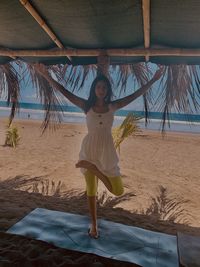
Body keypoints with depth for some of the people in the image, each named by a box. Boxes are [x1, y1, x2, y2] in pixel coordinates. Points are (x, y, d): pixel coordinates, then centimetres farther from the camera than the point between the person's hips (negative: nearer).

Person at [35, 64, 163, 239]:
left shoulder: (113, 106, 0)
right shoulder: (87, 106, -3)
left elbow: (136, 95, 2)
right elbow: (65, 92, -5)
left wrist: (153, 80, 1)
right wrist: (47, 76, -9)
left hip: (107, 150, 2)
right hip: (89, 149, -1)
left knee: (118, 191, 1)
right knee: (91, 190, 10)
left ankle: (90, 166, 12)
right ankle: (94, 224, 30)